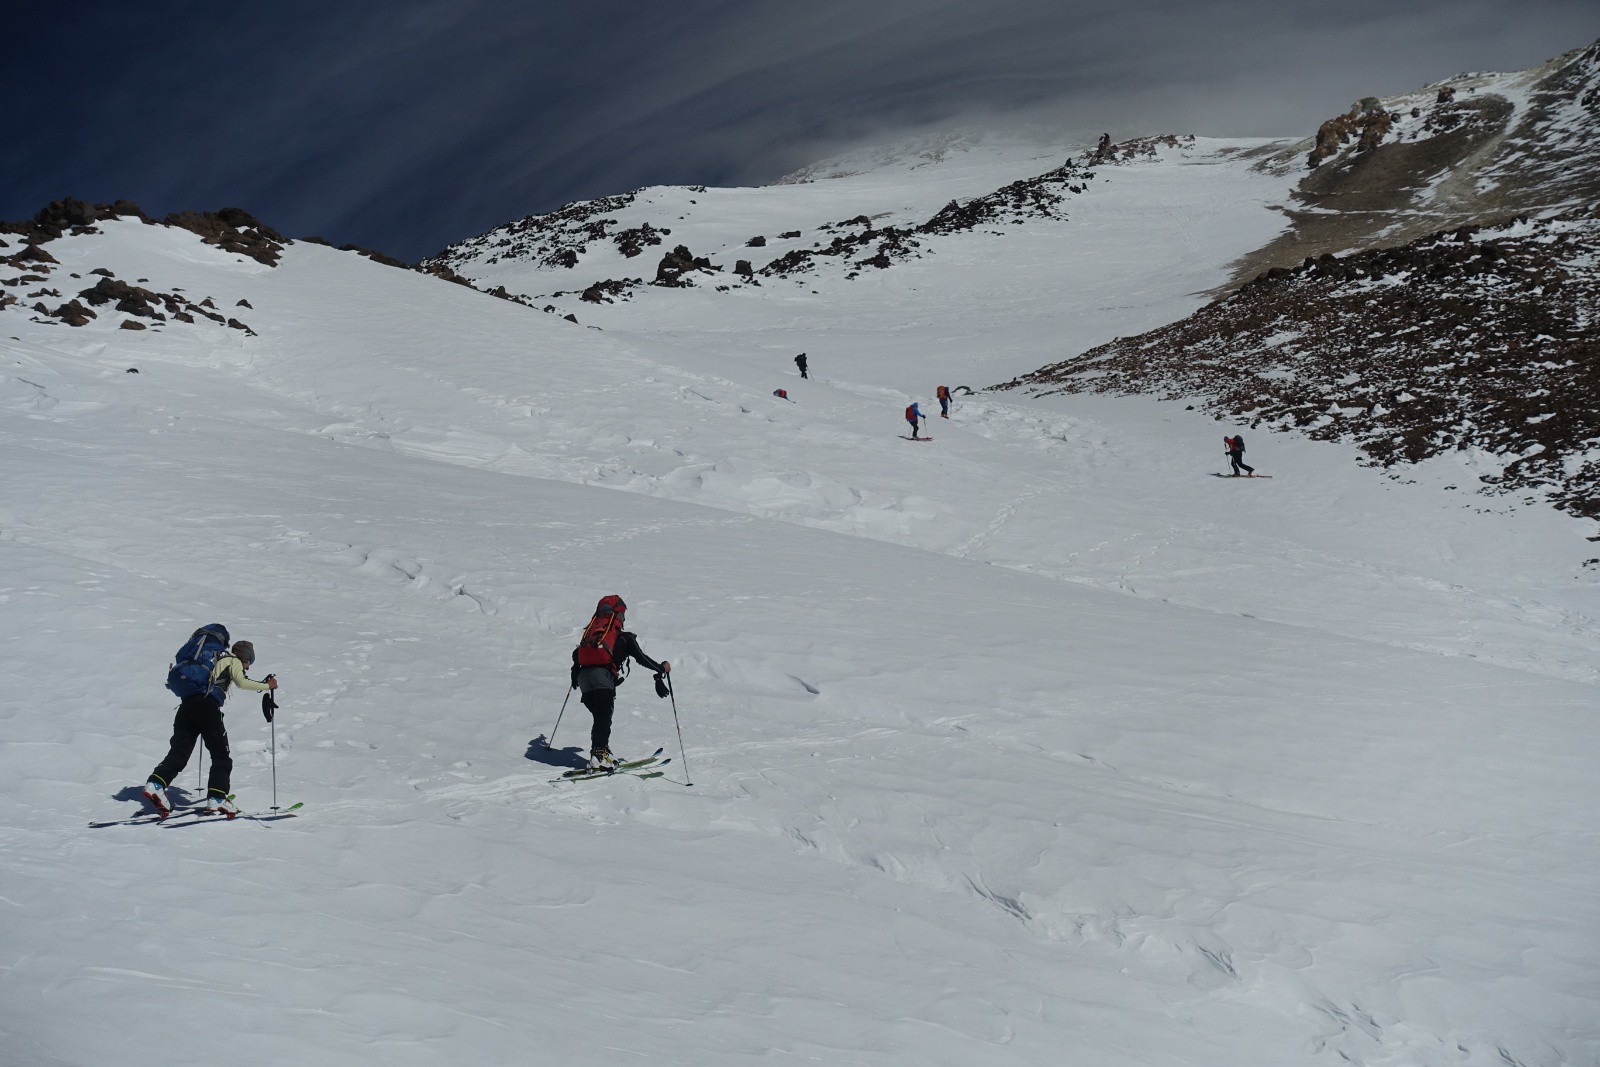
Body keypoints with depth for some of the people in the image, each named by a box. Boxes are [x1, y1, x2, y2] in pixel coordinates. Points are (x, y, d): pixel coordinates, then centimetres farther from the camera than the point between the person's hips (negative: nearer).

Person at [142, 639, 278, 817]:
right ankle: (216, 798, -10)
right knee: (221, 756, 1)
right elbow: (241, 682, -5)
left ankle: (155, 784, -18)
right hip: (208, 707, -6)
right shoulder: (234, 661, 15)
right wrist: (267, 686, 4)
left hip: (186, 705, 7)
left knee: (178, 753, 3)